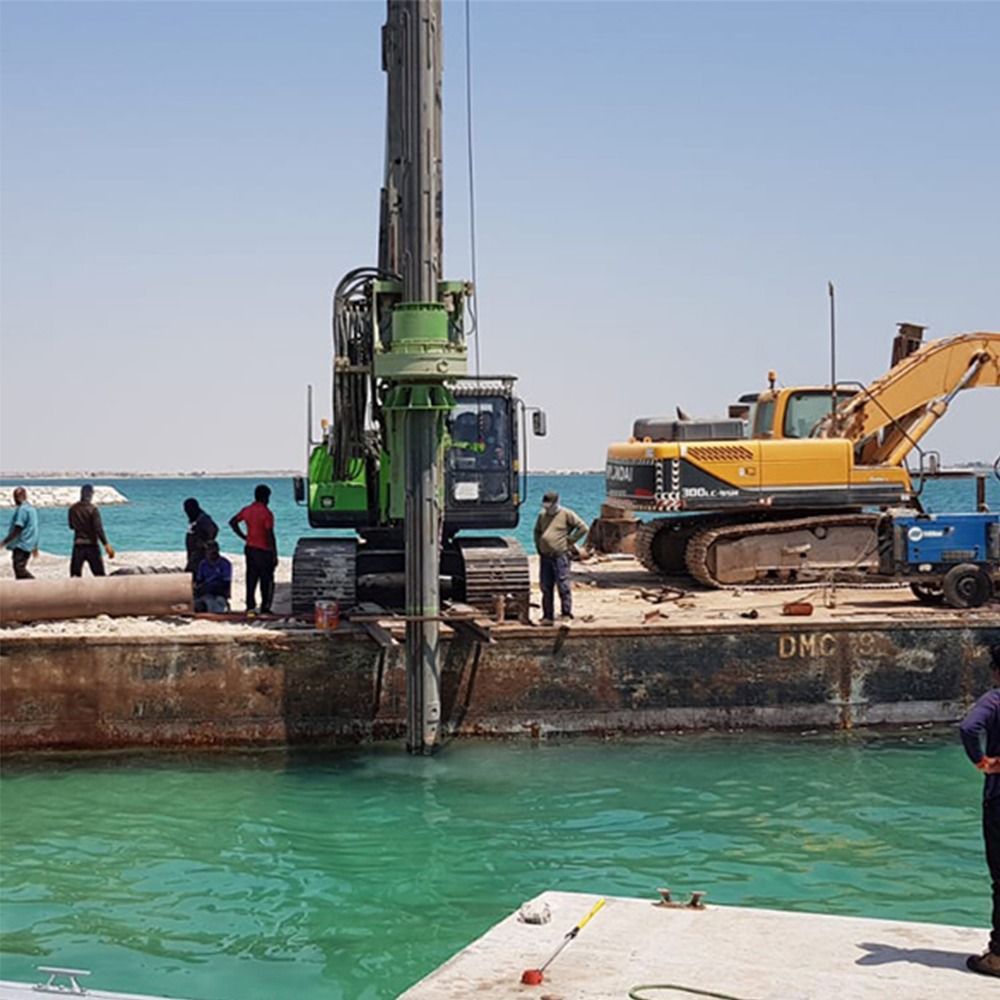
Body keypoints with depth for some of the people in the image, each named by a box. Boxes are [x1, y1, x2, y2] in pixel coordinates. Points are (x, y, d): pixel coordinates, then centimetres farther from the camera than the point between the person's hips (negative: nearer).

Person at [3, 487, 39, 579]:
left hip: (21, 546, -10)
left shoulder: (22, 509, -14)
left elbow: (17, 530, -20)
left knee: (19, 568, -14)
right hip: (28, 546, 10)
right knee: (20, 569, 12)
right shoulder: (31, 509, 15)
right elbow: (33, 529, 21)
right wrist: (35, 547, 26)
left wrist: (5, 542, -15)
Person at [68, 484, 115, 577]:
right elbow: (98, 529, -17)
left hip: (78, 546, 3)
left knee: (75, 575, 4)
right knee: (100, 575, 4)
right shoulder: (93, 509, -11)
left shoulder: (73, 509, 1)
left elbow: (71, 526, 14)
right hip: (92, 545, -3)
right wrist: (106, 545, -18)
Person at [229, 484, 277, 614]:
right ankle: (265, 608, 3)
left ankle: (250, 606, 11)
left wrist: (244, 536, 12)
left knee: (251, 579, 11)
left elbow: (232, 522, 13)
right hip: (263, 551, -6)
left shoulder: (247, 510, 5)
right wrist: (275, 555, -12)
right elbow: (270, 535, -16)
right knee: (267, 581, 2)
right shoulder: (266, 513, -15)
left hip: (250, 548, 6)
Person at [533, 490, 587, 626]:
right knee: (546, 588, 7)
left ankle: (566, 613, 0)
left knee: (563, 586, -7)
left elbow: (583, 528, -5)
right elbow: (537, 531, 30)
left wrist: (570, 540, -6)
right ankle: (547, 616, 13)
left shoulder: (566, 514, -4)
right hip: (545, 557, 6)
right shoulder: (542, 515, 14)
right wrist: (538, 545, 16)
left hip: (560, 555, -6)